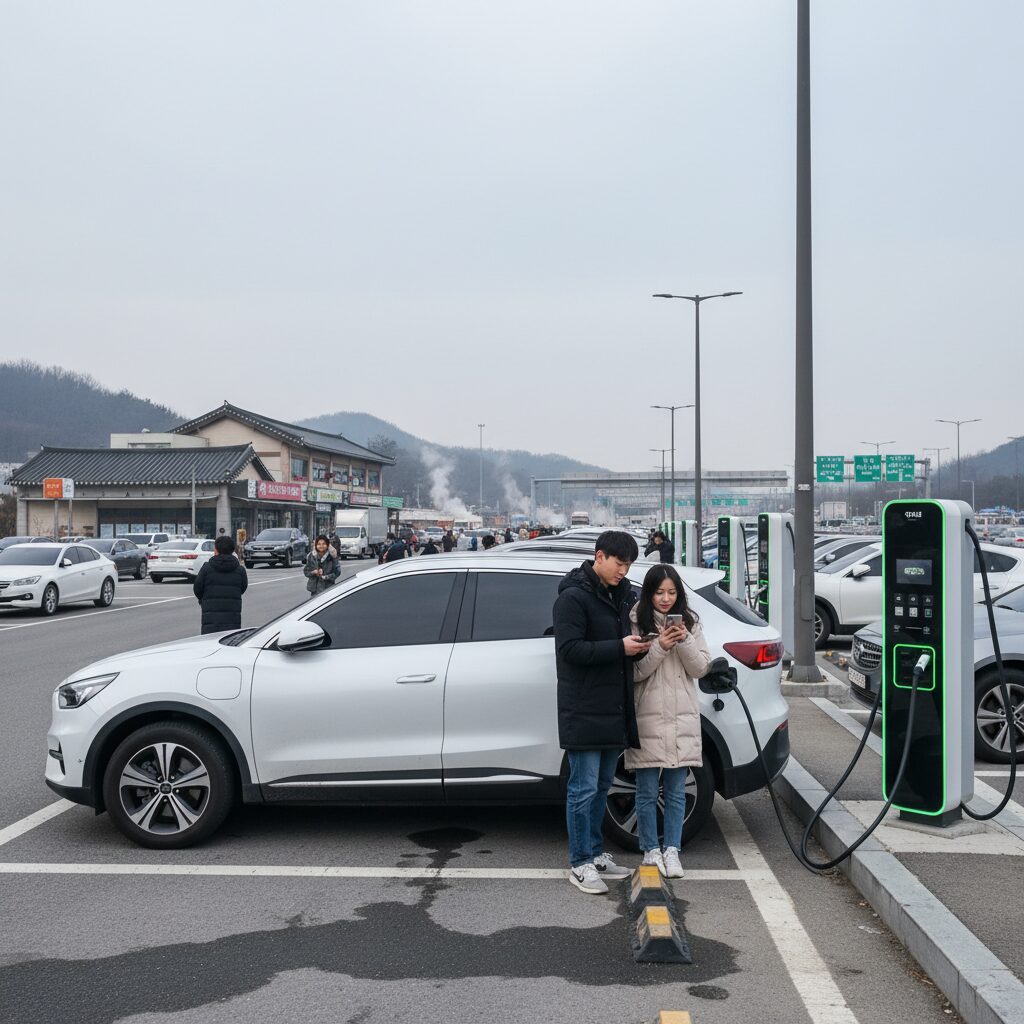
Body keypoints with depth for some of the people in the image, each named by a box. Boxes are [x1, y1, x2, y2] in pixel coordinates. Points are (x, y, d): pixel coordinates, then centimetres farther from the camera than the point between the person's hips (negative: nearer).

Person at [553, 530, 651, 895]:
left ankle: (595, 853, 28)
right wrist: (619, 647, -25)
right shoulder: (573, 597, -13)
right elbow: (569, 648, -20)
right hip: (584, 711, -8)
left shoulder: (623, 595, 12)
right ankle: (580, 864, 9)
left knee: (602, 786, 17)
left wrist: (638, 644, -1)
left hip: (614, 710, 8)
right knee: (584, 789, -1)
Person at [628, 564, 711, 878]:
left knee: (676, 791, 9)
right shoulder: (636, 622, -5)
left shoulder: (690, 622, 7)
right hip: (647, 718, -3)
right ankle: (651, 850, 18)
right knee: (647, 792, 5)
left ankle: (672, 851, 18)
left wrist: (685, 642, -13)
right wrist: (659, 648, -21)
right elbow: (633, 671, -9)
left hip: (682, 719, 3)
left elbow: (701, 668, 3)